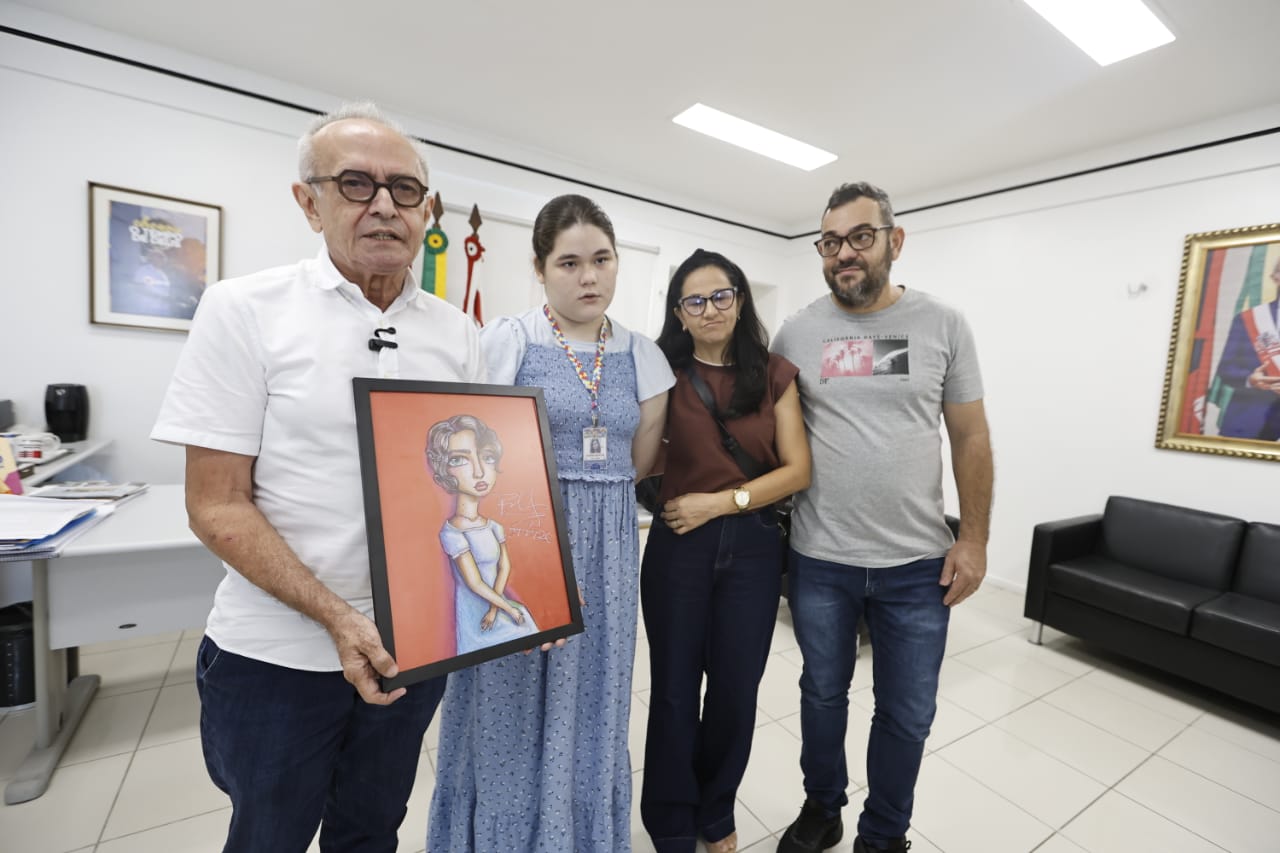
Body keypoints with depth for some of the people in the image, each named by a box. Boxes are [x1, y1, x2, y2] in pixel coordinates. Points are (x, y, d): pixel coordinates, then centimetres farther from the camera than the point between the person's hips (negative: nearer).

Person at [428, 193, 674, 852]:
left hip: (607, 550, 4)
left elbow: (637, 462, 9)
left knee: (590, 702, 16)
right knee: (512, 703, 10)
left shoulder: (641, 354, 6)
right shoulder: (506, 340, -5)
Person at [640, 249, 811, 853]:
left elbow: (798, 470, -3)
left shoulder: (774, 375, 2)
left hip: (752, 546, 1)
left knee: (736, 689, 14)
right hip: (678, 545, -1)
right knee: (675, 689, 11)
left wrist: (721, 501, -11)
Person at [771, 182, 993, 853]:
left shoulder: (943, 325, -1)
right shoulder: (796, 332, -1)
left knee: (907, 715, 15)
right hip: (819, 559, 0)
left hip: (917, 564, 0)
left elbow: (970, 436, 2)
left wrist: (974, 537, -3)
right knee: (823, 694, 20)